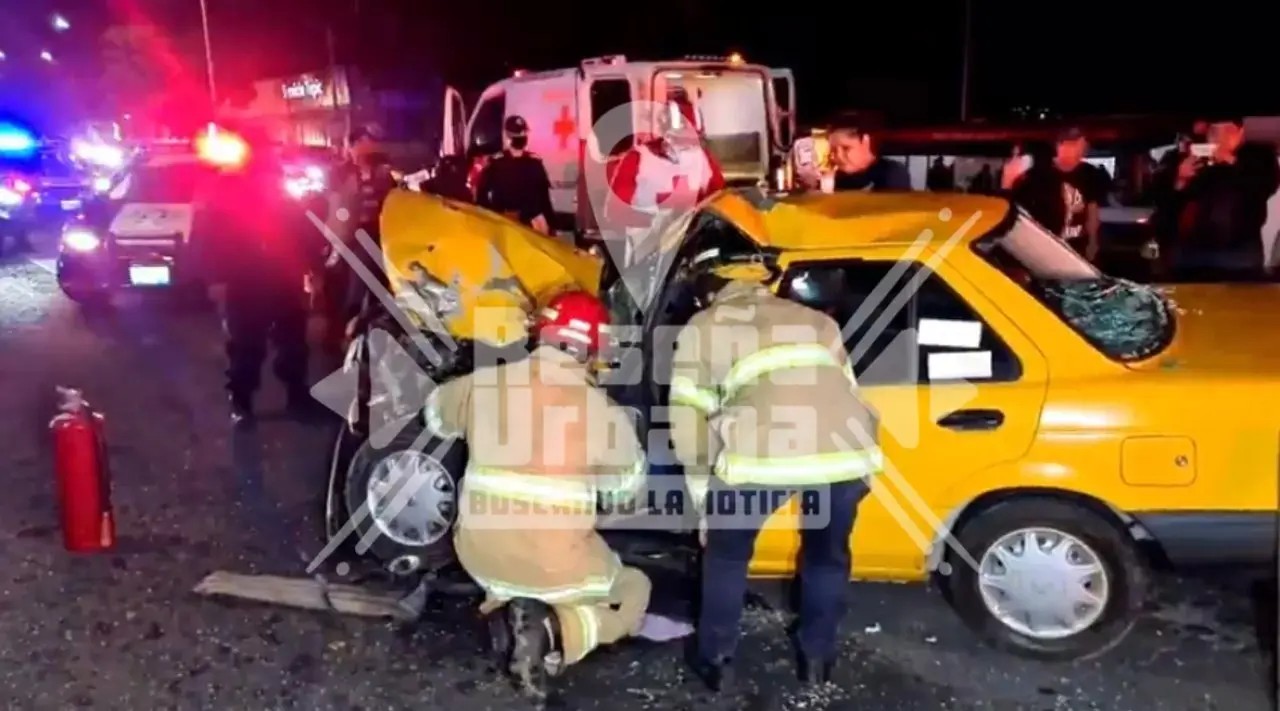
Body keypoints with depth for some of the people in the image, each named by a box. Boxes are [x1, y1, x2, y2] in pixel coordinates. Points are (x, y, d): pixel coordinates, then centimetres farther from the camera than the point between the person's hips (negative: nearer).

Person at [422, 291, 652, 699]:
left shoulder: (483, 384, -5)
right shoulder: (603, 412, -13)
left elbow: (437, 416, 17)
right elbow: (629, 485, 3)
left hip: (479, 558, 5)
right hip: (556, 568, -4)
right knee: (634, 590, 22)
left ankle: (502, 605, 7)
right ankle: (557, 631, -5)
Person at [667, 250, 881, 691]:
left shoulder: (702, 329, 22)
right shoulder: (816, 321, 34)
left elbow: (690, 426, 16)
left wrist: (704, 498, 25)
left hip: (762, 455, -3)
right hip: (847, 450, 4)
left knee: (726, 556, 26)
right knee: (827, 555, 31)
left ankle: (715, 660, 37)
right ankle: (818, 658, 43)